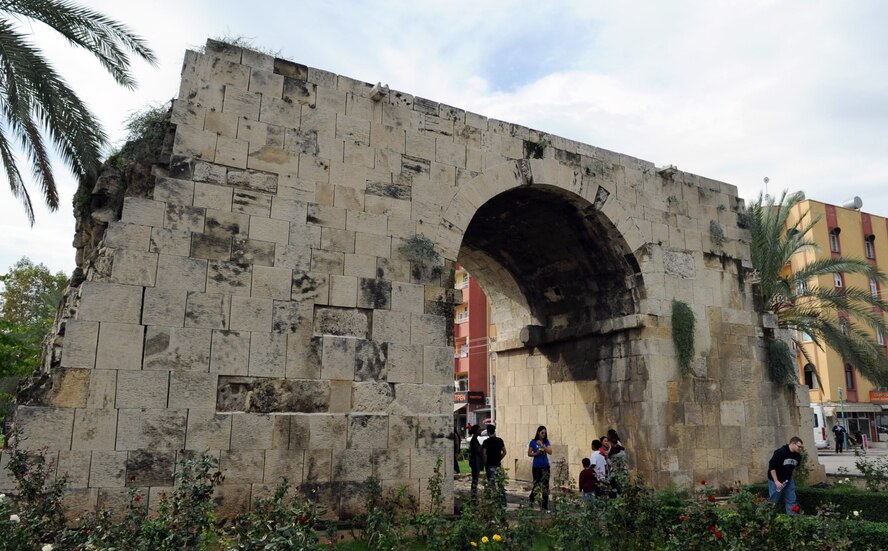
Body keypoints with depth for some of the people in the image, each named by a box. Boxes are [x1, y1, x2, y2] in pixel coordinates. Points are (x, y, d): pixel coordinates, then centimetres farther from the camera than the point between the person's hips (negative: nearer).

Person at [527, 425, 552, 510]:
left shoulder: (546, 442, 4)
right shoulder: (533, 442, -1)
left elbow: (550, 452, -9)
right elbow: (529, 454, 3)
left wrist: (542, 445, -19)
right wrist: (536, 454, -16)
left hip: (545, 466, 2)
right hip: (536, 466, -2)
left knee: (545, 485, -2)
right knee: (536, 485, 1)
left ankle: (545, 506, 4)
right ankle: (531, 498, 32)